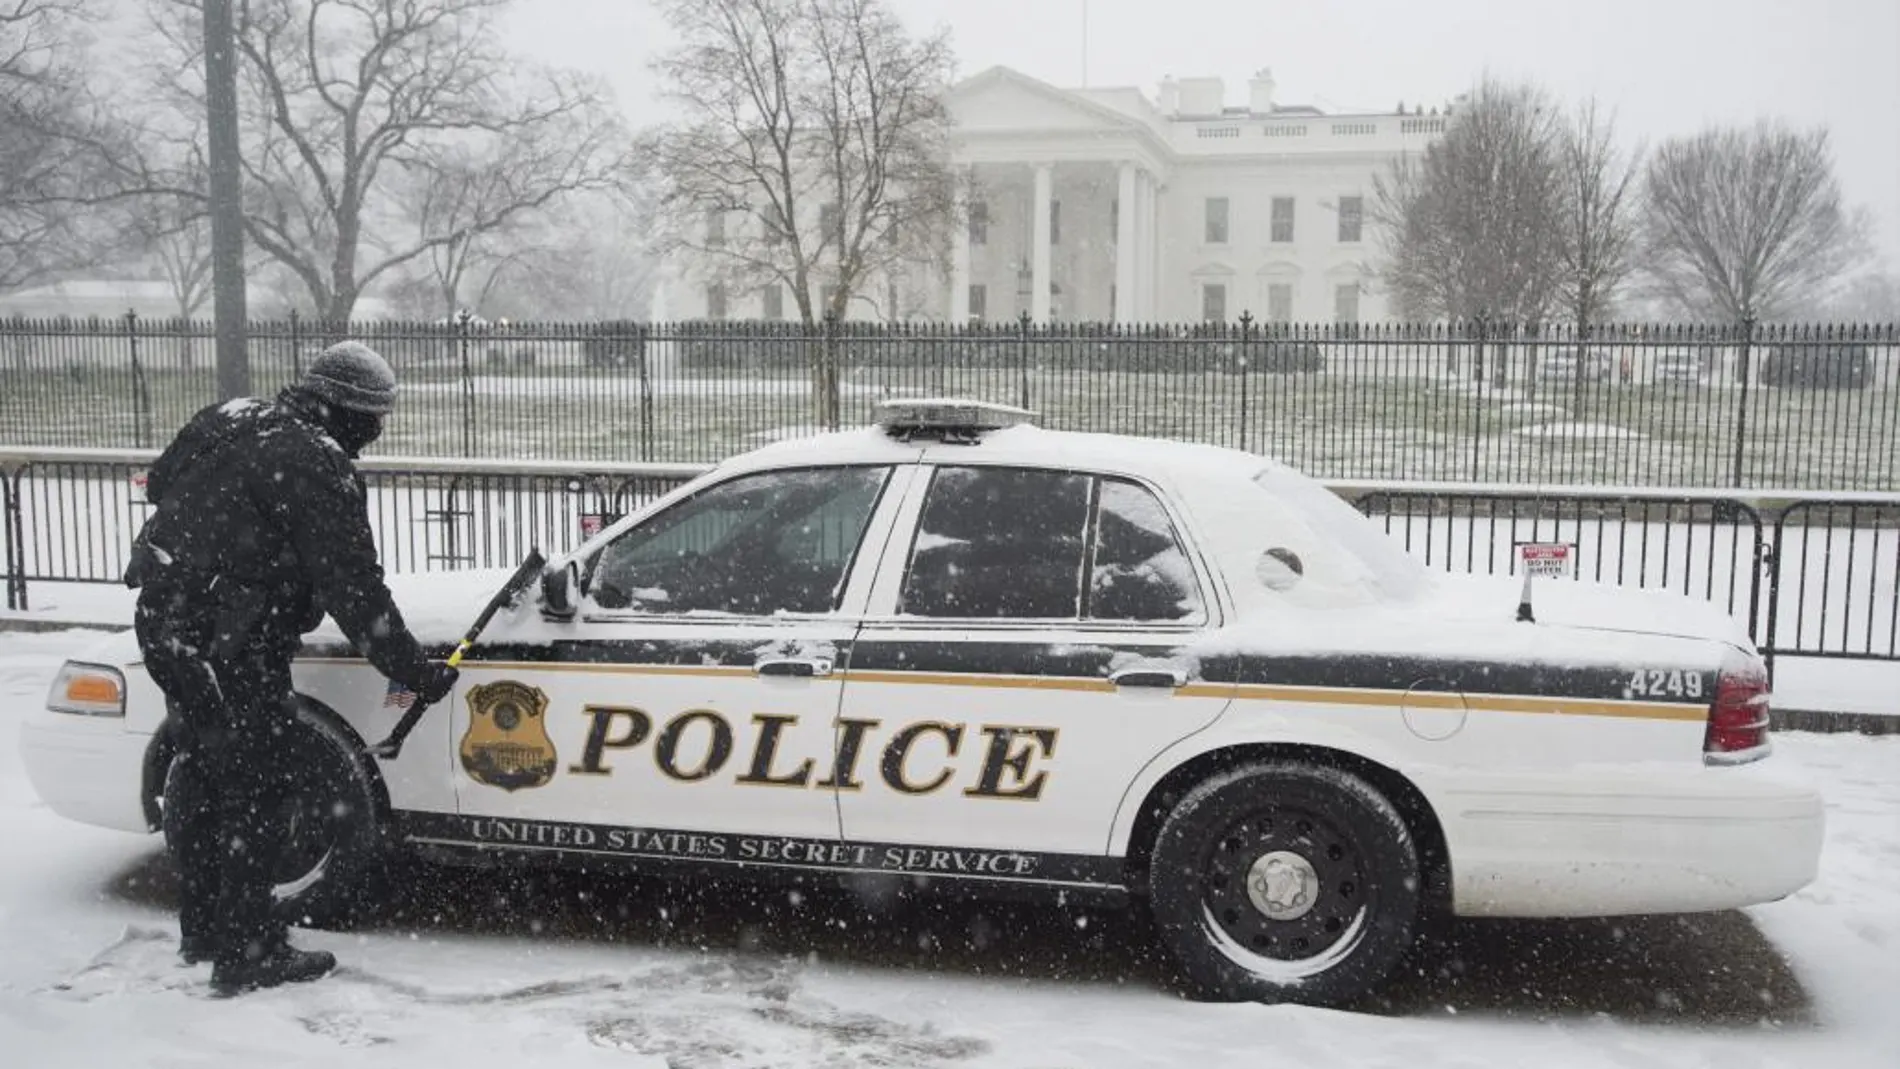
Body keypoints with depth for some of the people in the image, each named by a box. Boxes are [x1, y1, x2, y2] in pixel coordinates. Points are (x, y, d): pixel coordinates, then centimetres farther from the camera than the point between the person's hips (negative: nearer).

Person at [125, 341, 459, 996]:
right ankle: (248, 954, 8)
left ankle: (203, 930, 34)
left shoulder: (227, 420, 9)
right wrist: (417, 673, -12)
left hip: (162, 619, 10)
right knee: (261, 783, 0)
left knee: (201, 770, 20)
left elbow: (159, 483, 22)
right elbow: (354, 591, -18)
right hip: (228, 645, -10)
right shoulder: (319, 468, -16)